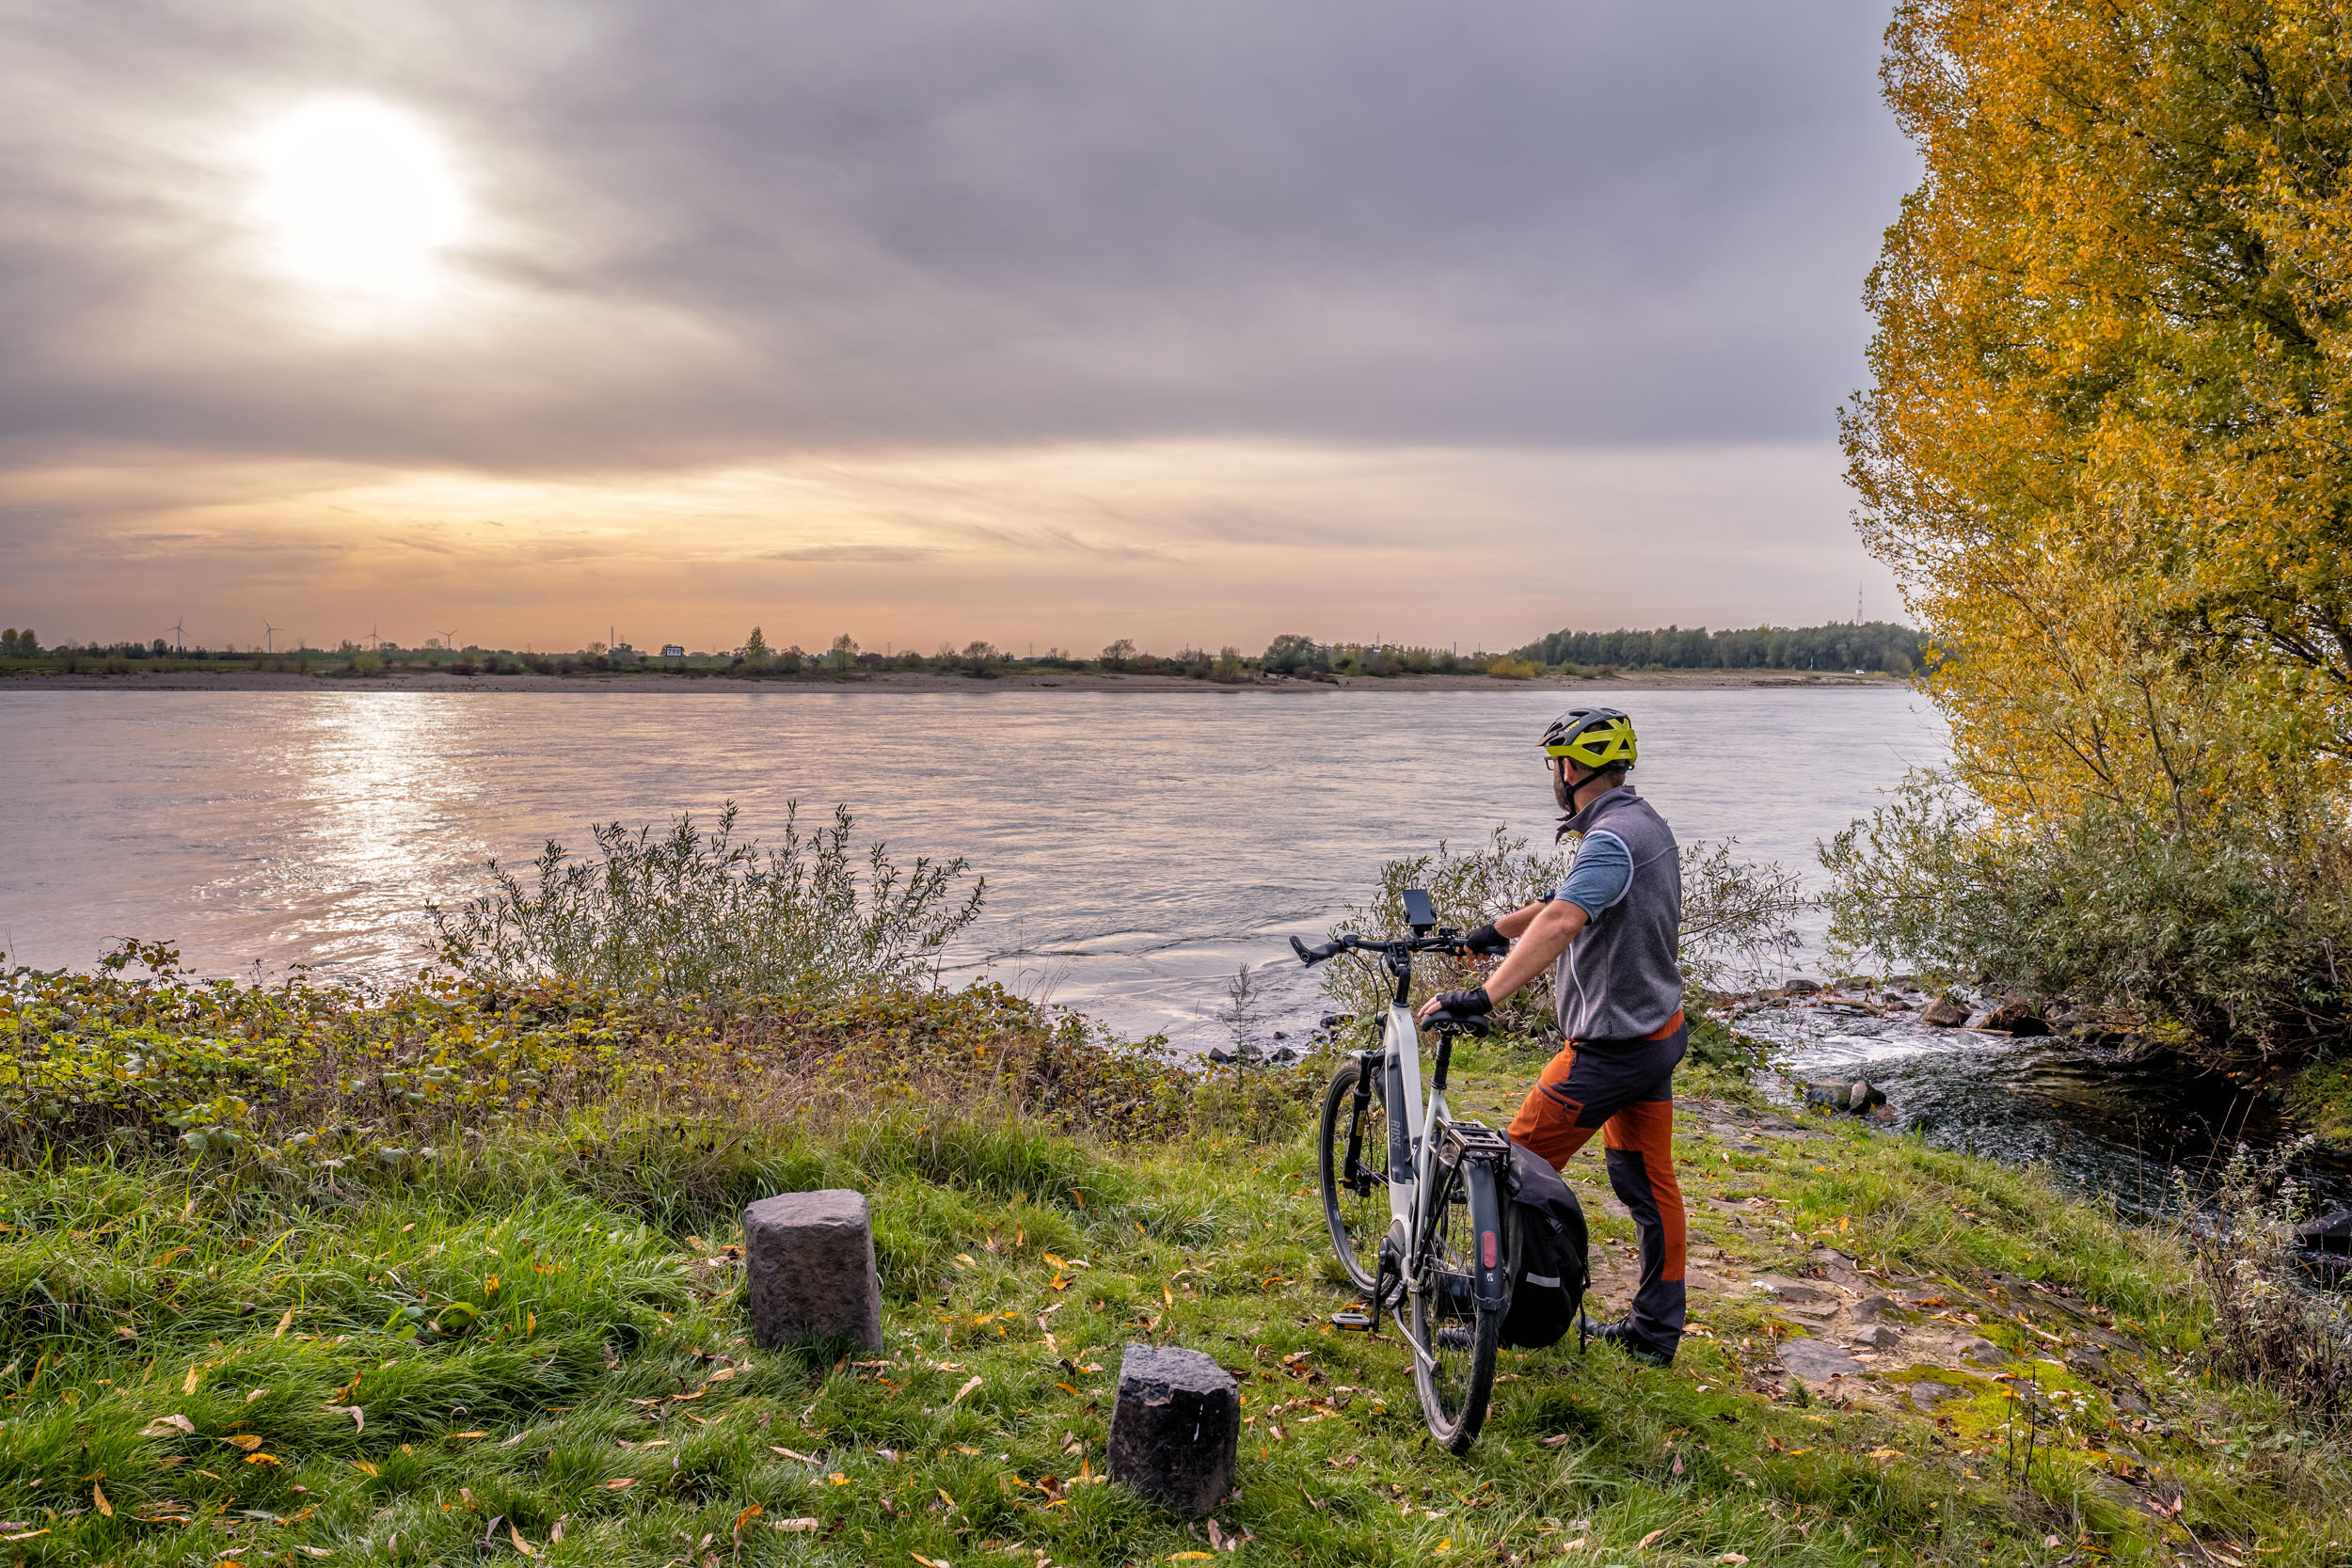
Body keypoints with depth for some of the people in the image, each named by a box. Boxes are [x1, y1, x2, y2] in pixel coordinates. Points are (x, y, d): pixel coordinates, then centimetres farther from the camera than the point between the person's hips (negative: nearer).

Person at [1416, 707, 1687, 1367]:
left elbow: (1560, 923, -39)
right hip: (1659, 1032, 10)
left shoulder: (1610, 839, -23)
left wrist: (1483, 996, -47)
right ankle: (1655, 1331, 25)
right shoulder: (1646, 823, 9)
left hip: (1610, 1047, -10)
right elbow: (1567, 901, 20)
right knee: (1648, 1182, 16)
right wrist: (1491, 932, 27)